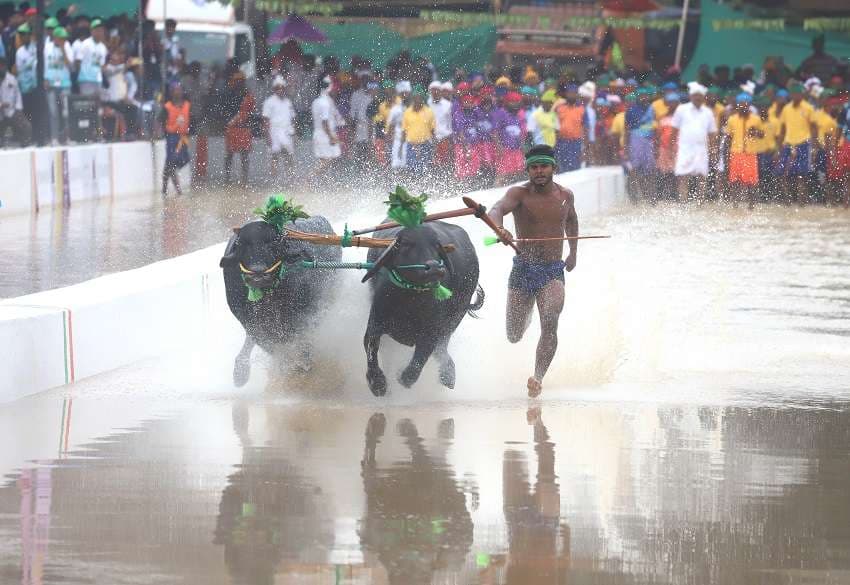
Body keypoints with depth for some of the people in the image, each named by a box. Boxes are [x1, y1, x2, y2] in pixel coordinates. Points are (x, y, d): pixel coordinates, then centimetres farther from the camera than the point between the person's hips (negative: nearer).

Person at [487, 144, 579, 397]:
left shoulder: (565, 196, 4)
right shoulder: (519, 193, -8)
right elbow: (498, 209, -30)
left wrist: (573, 253, 32)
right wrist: (499, 229, -52)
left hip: (553, 272, 1)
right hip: (522, 270, -1)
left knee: (550, 324, -27)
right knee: (514, 337, 9)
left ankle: (538, 378, -29)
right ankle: (525, 314, 46)